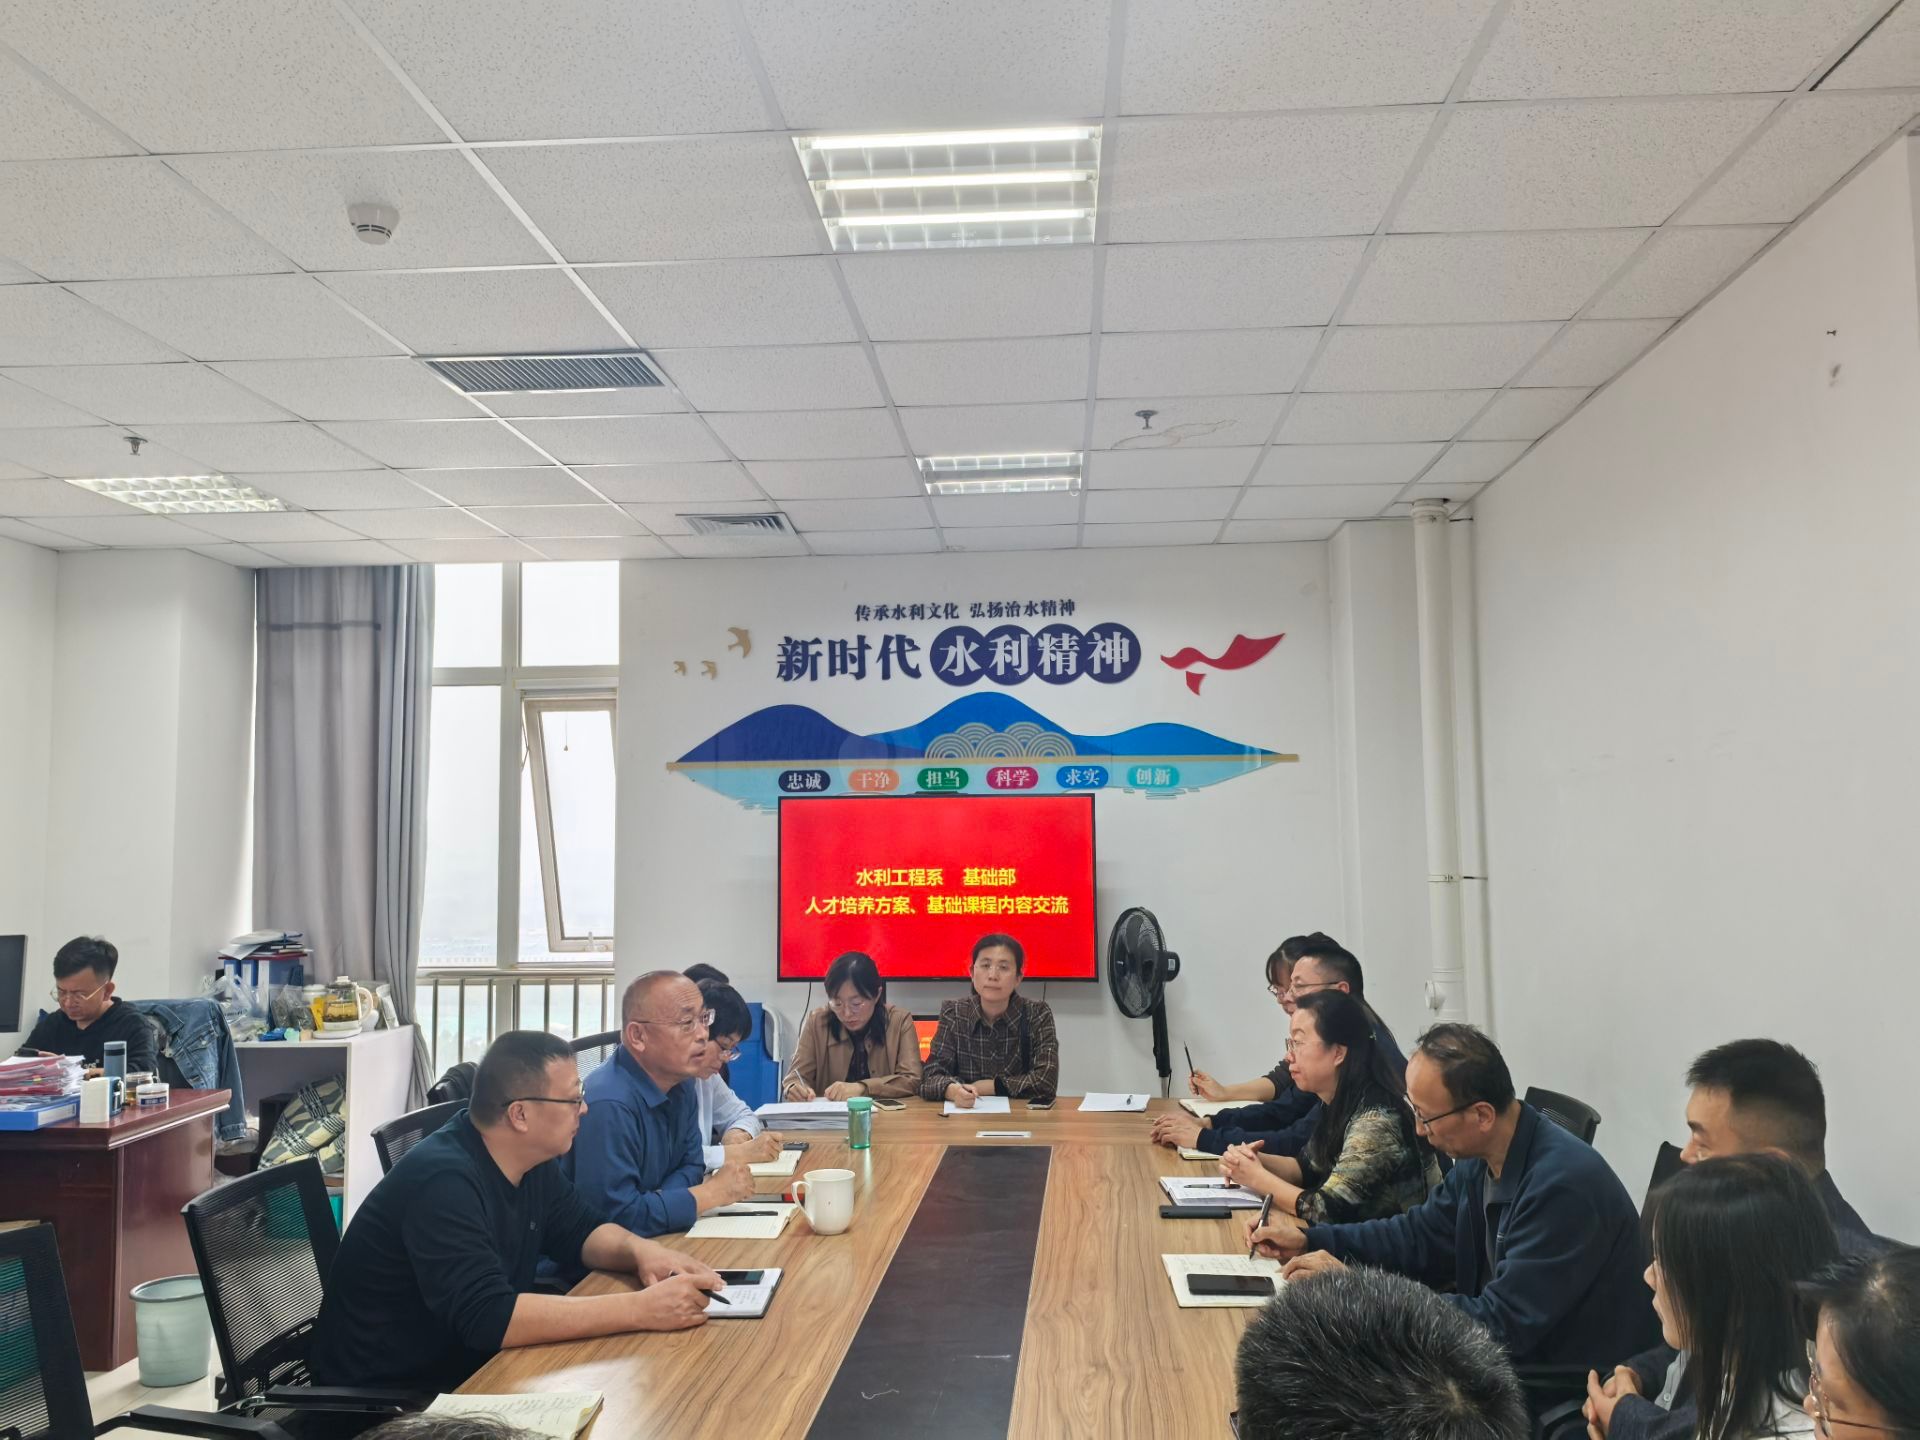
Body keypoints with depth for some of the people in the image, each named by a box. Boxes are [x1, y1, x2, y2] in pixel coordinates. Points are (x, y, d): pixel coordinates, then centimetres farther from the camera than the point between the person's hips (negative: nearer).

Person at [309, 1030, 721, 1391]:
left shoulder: (532, 1159, -3)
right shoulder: (443, 1180, -29)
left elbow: (579, 1231, 9)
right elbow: (488, 1317, -37)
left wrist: (641, 1251, -13)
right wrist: (642, 1309, -37)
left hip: (470, 1364, 8)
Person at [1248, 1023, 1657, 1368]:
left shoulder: (1562, 1185, -28)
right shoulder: (1480, 1156, -2)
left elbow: (1502, 1325, -26)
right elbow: (1421, 1233, 13)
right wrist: (1311, 1239, 2)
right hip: (1510, 1356, 8)